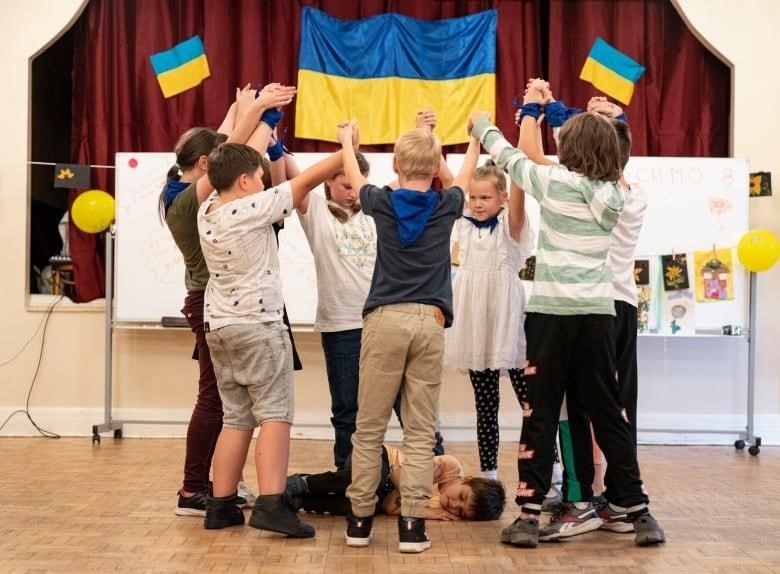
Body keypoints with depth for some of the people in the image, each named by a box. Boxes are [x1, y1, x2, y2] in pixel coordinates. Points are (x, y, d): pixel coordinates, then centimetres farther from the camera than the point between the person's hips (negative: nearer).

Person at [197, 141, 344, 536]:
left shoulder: (207, 211, 5)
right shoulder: (253, 209, -14)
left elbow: (231, 164, 21)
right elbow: (306, 181, -9)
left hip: (218, 327, 8)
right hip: (257, 327, -8)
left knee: (236, 418, 12)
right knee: (275, 415, -7)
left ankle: (220, 505, 14)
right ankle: (270, 505, -16)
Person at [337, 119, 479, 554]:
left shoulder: (382, 203, 5)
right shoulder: (446, 206, 6)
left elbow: (355, 177, 28)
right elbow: (466, 176, 29)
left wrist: (347, 140, 48)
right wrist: (476, 138, 48)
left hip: (384, 320, 0)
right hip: (430, 322, 0)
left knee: (369, 427, 6)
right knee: (421, 431, 2)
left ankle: (360, 519, 11)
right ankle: (412, 523, 0)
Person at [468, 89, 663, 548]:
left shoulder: (555, 182, -4)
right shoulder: (613, 195, 7)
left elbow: (511, 158, 11)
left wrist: (481, 125, 30)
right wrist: (535, 112, 31)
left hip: (552, 312, -4)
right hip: (598, 313, 4)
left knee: (541, 415, 1)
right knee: (608, 413, 11)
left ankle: (529, 515, 2)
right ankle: (637, 510, 15)